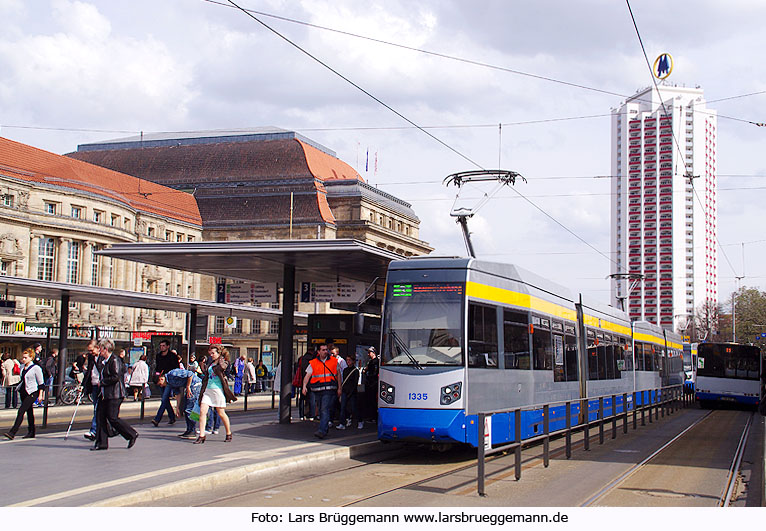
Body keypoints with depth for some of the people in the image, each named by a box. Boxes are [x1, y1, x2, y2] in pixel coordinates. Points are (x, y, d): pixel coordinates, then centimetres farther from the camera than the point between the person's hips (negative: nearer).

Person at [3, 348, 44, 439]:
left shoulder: (36, 368, -9)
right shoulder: (22, 367, 10)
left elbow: (41, 383, -6)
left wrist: (40, 395, -8)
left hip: (32, 392, -7)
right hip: (23, 391, 7)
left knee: (21, 411, -14)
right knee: (29, 412, 13)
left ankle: (12, 432, -18)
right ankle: (31, 432, 20)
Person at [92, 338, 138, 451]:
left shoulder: (115, 360, -13)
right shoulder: (104, 362, 16)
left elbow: (115, 377, -20)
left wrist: (102, 382, -13)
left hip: (114, 395, -10)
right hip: (105, 395, 10)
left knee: (113, 418, -9)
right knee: (102, 417, 6)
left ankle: (132, 434, 4)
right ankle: (102, 443, 9)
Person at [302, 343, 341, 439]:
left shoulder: (334, 361, 7)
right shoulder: (313, 363, 8)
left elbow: (338, 375, 14)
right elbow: (307, 375, 0)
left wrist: (339, 388, 10)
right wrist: (304, 386, -16)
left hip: (330, 389, -3)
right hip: (318, 390, 3)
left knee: (325, 410, -15)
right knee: (321, 411, 11)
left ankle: (322, 431, -24)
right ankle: (326, 429, 28)